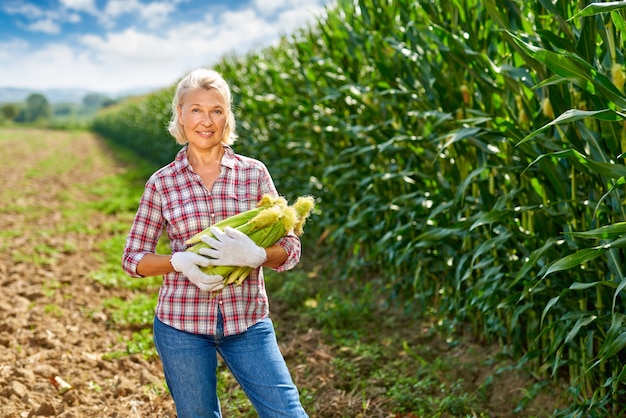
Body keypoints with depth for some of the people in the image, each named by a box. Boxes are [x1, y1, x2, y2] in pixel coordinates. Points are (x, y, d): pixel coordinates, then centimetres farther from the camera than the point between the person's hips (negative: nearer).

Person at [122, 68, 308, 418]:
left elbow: (290, 250, -1)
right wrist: (179, 262, -16)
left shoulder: (254, 173, 0)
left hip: (247, 321, 0)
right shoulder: (162, 183, -1)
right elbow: (133, 258, 4)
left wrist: (254, 254, -22)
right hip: (182, 324, 0)